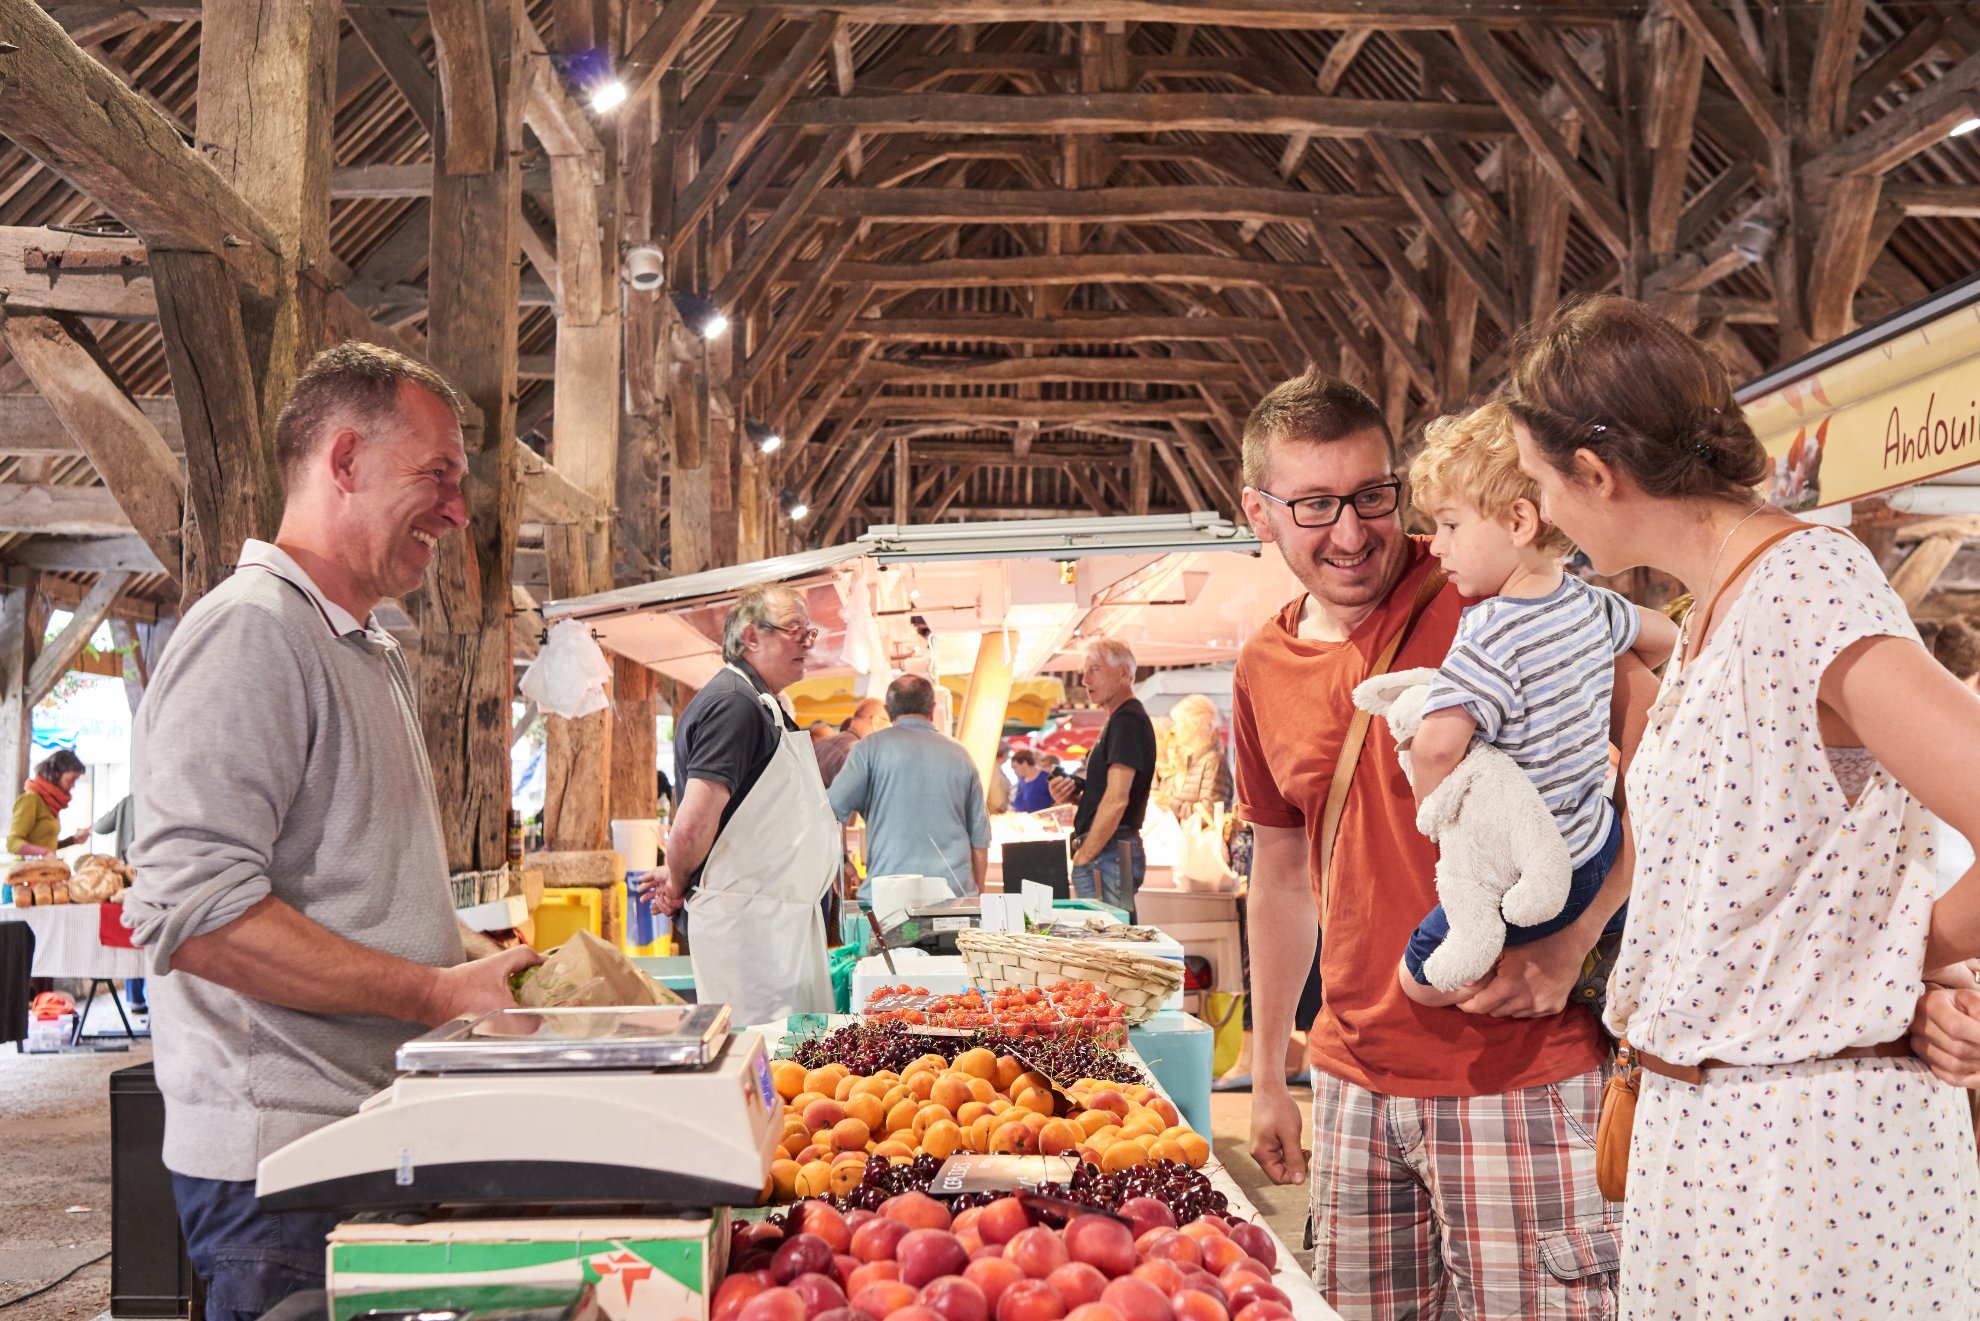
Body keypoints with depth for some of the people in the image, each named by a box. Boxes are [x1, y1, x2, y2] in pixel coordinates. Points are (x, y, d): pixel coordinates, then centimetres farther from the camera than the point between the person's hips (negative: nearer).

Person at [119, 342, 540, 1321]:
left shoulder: (375, 655, 18)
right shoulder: (252, 628, -14)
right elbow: (196, 915, -24)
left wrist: (488, 968, 7)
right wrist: (442, 994, -21)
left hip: (376, 1138, 9)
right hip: (281, 1160, -9)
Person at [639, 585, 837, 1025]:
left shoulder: (766, 705, 19)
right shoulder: (733, 704, -16)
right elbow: (694, 822, -24)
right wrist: (677, 886, -6)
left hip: (786, 916, 10)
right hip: (749, 918, -10)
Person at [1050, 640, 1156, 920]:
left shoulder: (1128, 720, -12)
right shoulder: (1117, 720, 20)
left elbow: (1116, 800, -20)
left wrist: (1083, 857, -15)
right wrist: (1074, 795, 7)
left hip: (1110, 853, -10)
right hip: (1105, 853, 10)